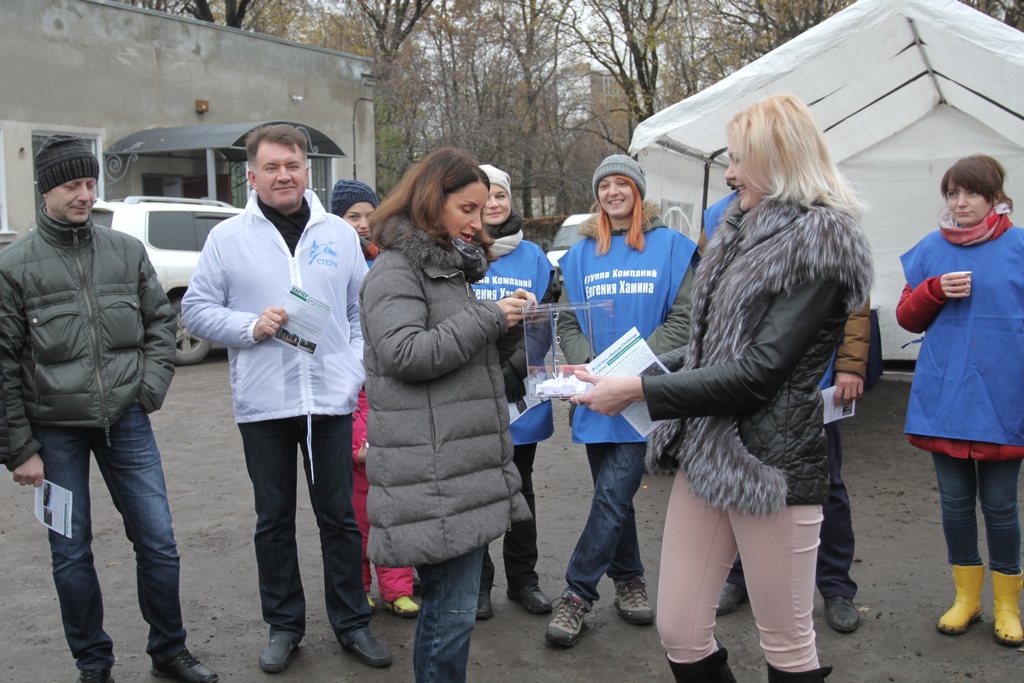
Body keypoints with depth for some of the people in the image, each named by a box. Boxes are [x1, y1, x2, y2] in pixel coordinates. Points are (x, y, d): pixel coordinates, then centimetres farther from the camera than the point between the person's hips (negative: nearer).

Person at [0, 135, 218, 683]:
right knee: (71, 555, 8)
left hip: (127, 420, 2)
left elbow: (161, 321, 12)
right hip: (55, 430, -2)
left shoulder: (127, 252, 4)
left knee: (158, 542, 5)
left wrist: (152, 385, -2)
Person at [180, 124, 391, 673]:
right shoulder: (228, 237, 3)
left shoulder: (339, 234, 7)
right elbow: (196, 308, 3)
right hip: (262, 404, 0)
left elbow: (364, 309, 10)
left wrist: (355, 369, -3)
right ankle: (284, 625, 28)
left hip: (331, 400, 1)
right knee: (273, 520, 12)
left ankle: (351, 622, 23)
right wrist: (250, 326, -13)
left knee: (339, 517, 8)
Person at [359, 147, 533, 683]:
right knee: (452, 611, -4)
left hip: (468, 469, 9)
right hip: (433, 481, -9)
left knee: (446, 605, 15)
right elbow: (405, 354, -20)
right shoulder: (395, 270, -7)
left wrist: (510, 328, 6)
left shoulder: (453, 268, 22)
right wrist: (488, 319, -15)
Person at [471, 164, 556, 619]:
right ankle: (477, 583, 21)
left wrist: (515, 369, -15)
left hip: (520, 394, 2)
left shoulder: (533, 257, 6)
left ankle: (523, 579, 27)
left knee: (520, 486, 13)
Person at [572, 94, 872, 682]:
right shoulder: (746, 231, 16)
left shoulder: (820, 241, -11)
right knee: (679, 630, 11)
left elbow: (757, 372, -19)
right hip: (705, 449, 8)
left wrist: (639, 391, -18)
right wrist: (630, 372, 8)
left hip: (771, 458, -8)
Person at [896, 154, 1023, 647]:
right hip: (943, 397, 3)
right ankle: (966, 596, 28)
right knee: (955, 500, 11)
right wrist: (937, 290, -9)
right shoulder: (932, 249, 6)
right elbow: (906, 316, 9)